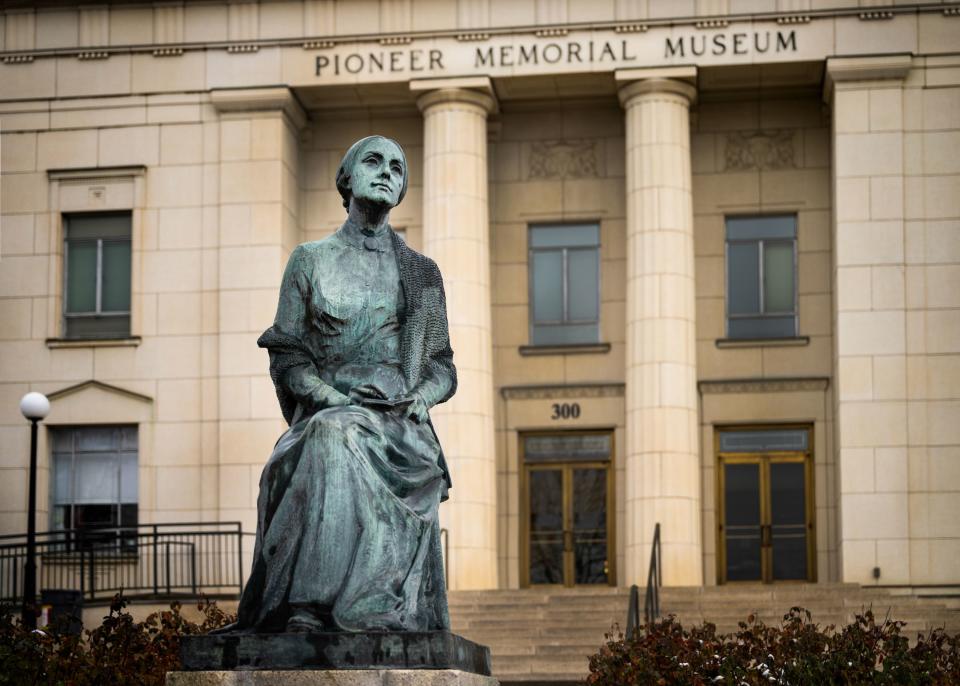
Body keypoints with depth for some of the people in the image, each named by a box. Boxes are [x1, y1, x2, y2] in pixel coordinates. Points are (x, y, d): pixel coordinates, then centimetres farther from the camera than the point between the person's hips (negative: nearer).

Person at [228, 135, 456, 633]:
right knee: (333, 439, -38)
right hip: (325, 418, -1)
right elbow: (286, 357, 8)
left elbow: (443, 367, 18)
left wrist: (421, 398, -5)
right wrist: (333, 396, -11)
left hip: (400, 425, 1)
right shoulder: (310, 261, 15)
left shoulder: (421, 273, 19)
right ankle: (309, 607, -47)